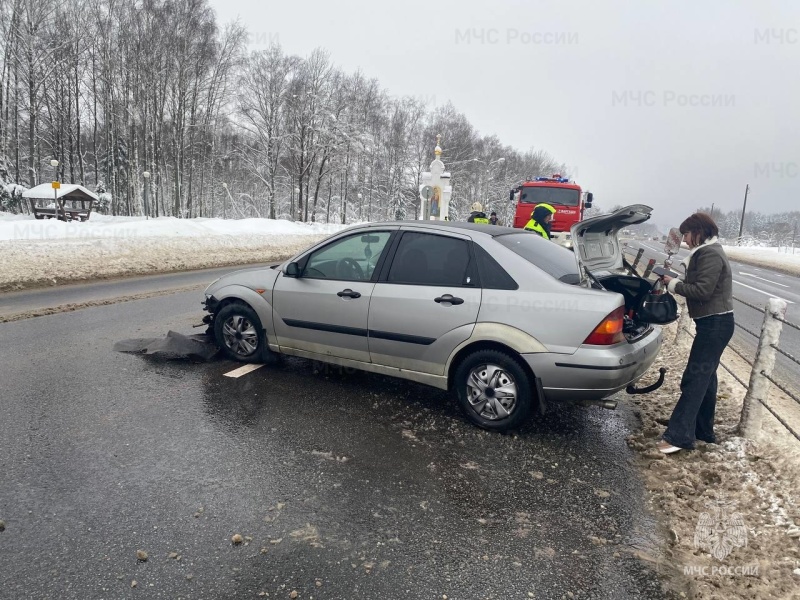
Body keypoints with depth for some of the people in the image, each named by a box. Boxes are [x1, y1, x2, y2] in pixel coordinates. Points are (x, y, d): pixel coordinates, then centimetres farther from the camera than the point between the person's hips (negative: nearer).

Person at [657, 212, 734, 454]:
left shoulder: (710, 255, -16)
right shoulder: (707, 252, 16)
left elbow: (702, 290, -22)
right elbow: (699, 286, 16)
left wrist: (674, 284, -11)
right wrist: (676, 282, 2)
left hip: (715, 324, -11)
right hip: (713, 323, 11)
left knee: (694, 378, -11)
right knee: (704, 377, 16)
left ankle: (678, 436, -9)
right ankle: (703, 430, 26)